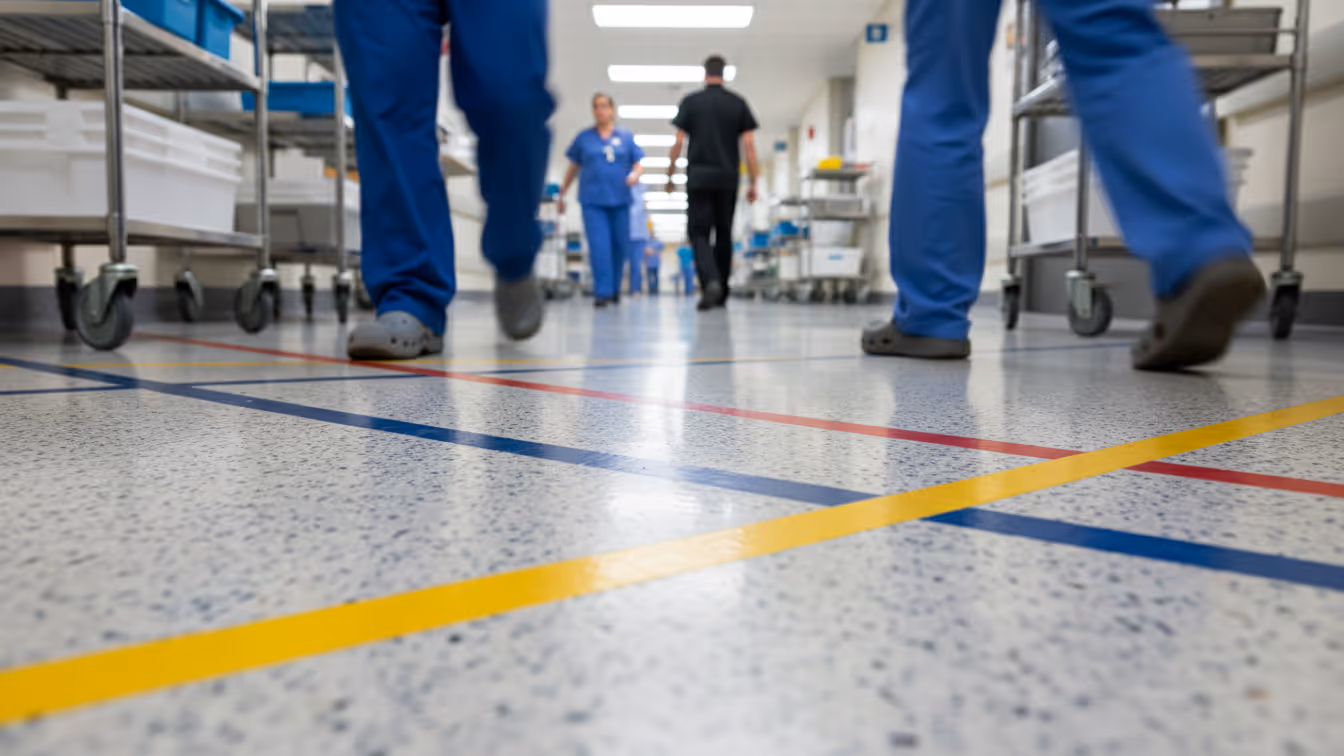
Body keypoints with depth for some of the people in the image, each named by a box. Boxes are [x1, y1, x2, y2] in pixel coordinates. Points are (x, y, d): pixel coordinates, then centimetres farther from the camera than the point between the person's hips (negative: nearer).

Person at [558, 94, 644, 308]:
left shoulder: (626, 136, 9)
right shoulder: (584, 137, 9)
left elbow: (639, 164, 7)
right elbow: (573, 168, 14)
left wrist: (635, 175, -15)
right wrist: (562, 194, 13)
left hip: (620, 200, 1)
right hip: (593, 200, -1)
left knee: (620, 246, 6)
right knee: (599, 246, -11)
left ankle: (615, 288, 23)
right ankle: (602, 292, -9)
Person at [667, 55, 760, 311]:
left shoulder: (691, 102, 2)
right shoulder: (738, 104, 5)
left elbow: (679, 142, 0)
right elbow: (749, 144, 1)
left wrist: (670, 175, 10)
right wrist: (753, 182, 5)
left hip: (699, 177, -2)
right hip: (728, 179, 2)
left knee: (699, 233, 0)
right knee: (724, 234, 11)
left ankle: (711, 281, -24)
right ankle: (721, 294, 17)